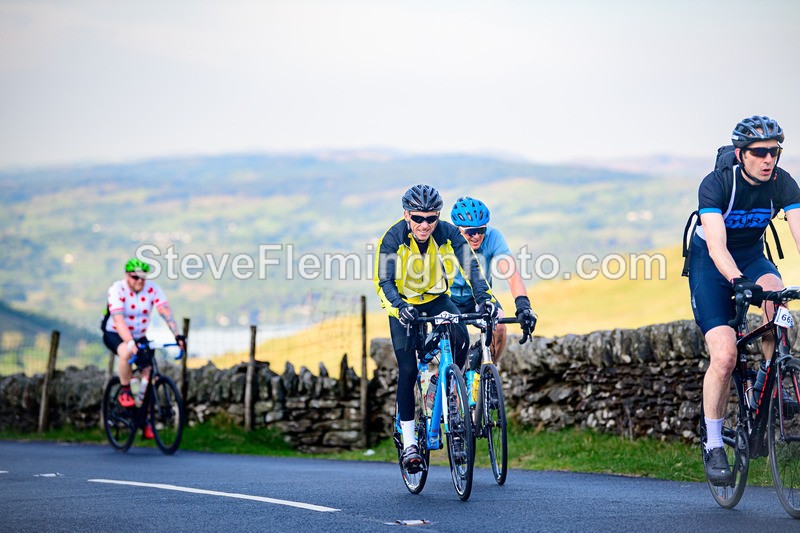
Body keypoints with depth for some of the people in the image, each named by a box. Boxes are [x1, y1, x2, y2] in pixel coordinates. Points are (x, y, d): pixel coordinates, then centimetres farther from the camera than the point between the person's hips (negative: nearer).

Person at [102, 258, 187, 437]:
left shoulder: (152, 289, -14)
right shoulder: (117, 289, -23)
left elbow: (165, 311, -24)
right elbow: (118, 319, -35)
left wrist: (177, 335, -39)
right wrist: (131, 342, -50)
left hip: (139, 336, 4)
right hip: (115, 334, -4)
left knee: (149, 374, -10)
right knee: (127, 352, -38)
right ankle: (124, 392, -16)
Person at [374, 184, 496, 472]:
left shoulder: (448, 233, -20)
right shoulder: (393, 238, -24)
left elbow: (472, 267, -26)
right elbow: (385, 281, -27)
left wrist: (484, 297, -43)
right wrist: (399, 306, -47)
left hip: (437, 300, 1)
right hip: (404, 305, -1)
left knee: (461, 339, -29)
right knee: (407, 370, -11)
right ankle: (409, 443, -3)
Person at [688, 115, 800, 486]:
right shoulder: (716, 184, -27)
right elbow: (716, 245, -37)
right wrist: (739, 282, -54)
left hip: (752, 255, 3)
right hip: (711, 263, -3)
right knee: (724, 355, -19)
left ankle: (767, 382, -12)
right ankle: (713, 444, -3)